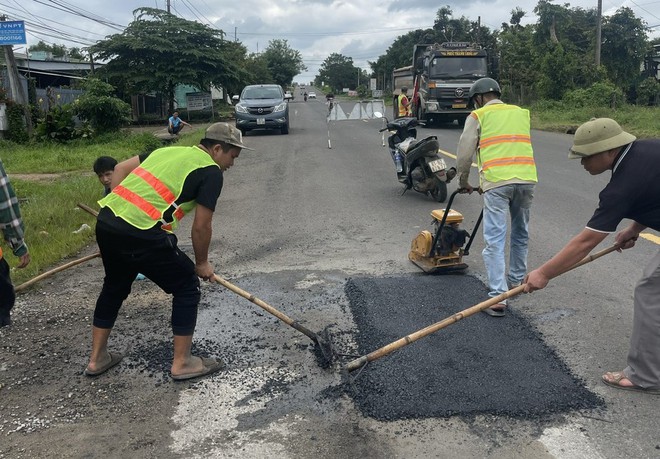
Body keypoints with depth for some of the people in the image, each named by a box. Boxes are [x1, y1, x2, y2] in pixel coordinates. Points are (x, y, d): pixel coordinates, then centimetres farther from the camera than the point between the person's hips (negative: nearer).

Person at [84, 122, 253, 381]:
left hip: (106, 221, 8)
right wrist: (202, 263, 12)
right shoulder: (211, 172, 0)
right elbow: (201, 226, -2)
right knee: (187, 287, 10)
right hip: (141, 235, -8)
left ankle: (97, 359, 40)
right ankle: (182, 363, 20)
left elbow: (121, 169, 21)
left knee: (114, 287, 28)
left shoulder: (169, 150, 22)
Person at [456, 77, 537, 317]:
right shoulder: (521, 113, 23)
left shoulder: (478, 116, 9)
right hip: (527, 178, 5)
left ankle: (498, 297, -9)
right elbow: (520, 146, 22)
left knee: (495, 239, -5)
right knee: (520, 234, 21)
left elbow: (465, 153, 6)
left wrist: (463, 182, 20)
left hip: (497, 181, -5)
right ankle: (516, 281, 36)